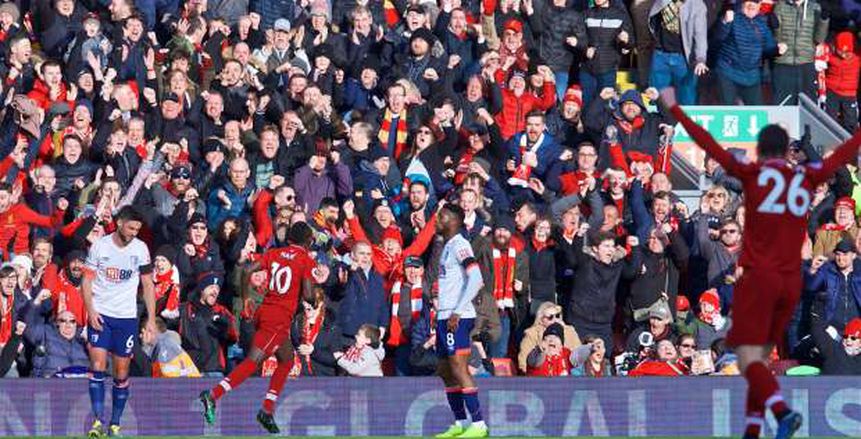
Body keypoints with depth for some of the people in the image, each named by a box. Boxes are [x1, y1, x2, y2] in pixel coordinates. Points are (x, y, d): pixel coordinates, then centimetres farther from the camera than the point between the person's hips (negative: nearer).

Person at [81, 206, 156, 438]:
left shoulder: (140, 248, 1)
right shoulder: (100, 246, -3)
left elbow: (148, 284, 7)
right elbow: (86, 282, 1)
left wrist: (151, 319, 1)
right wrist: (91, 311, -12)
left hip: (127, 317, 2)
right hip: (100, 314, -2)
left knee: (122, 372, 3)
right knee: (98, 365, -14)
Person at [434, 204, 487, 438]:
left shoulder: (459, 245, -10)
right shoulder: (447, 246, 19)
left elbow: (476, 279, -20)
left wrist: (457, 312, -21)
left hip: (457, 317, -10)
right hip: (445, 317, 10)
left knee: (459, 367, -13)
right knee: (445, 371, 12)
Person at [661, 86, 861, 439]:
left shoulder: (753, 174, -6)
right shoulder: (806, 179, 5)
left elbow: (707, 144, -4)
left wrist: (674, 108, 4)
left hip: (758, 277, -5)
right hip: (791, 281, 5)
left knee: (749, 360, -8)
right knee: (761, 357, 15)